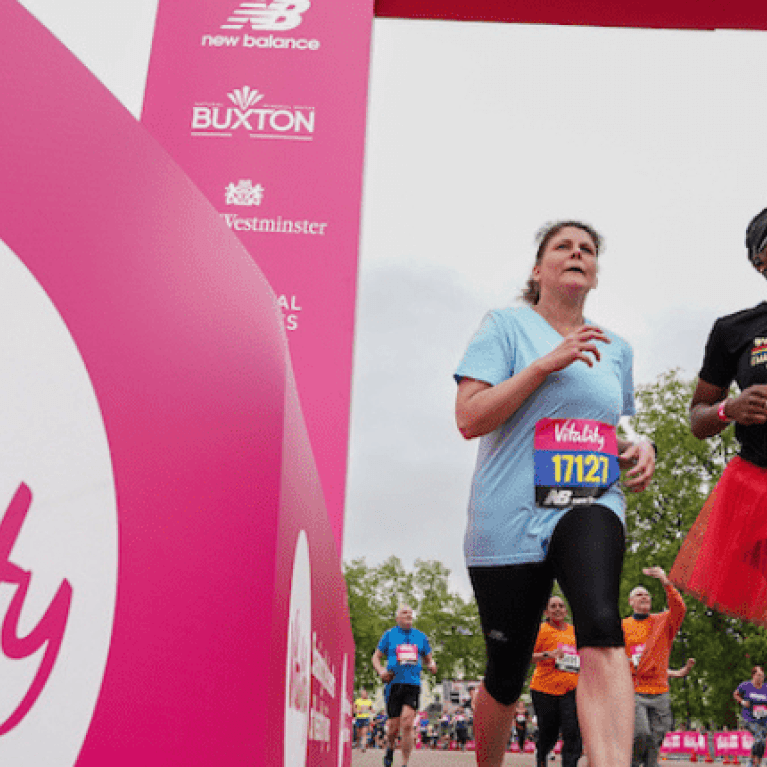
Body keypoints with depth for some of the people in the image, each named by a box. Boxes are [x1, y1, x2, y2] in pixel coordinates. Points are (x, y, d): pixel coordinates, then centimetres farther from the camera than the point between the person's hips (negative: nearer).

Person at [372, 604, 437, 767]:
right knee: (394, 726, 3)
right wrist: (381, 671, -8)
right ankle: (390, 749, 35)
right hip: (394, 684, -1)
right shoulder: (389, 634, 8)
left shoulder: (420, 636, 14)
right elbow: (376, 657, 12)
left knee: (407, 724, -14)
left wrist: (432, 665, -1)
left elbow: (428, 659, 22)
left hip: (413, 685, 1)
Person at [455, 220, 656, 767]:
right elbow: (469, 419, -9)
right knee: (507, 675, 6)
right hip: (509, 517, -2)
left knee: (602, 627, -29)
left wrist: (638, 450, 5)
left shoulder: (616, 350, 17)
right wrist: (548, 362, -15)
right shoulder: (507, 326, 3)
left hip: (591, 504, 3)